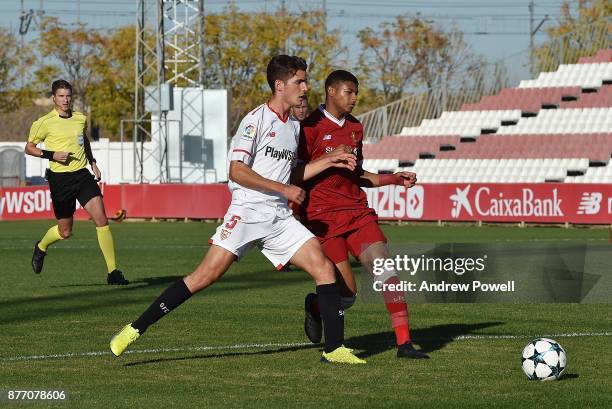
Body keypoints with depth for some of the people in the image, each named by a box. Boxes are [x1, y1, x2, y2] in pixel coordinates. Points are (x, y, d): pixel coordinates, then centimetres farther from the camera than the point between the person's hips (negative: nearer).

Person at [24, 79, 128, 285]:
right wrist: (51, 155, -13)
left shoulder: (80, 118, 8)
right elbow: (29, 147, 2)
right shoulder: (45, 123, -6)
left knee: (101, 219, -12)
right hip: (60, 178, -3)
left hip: (82, 175, 3)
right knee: (65, 231, 6)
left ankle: (113, 272, -10)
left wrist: (93, 163, 20)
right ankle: (41, 247, 41)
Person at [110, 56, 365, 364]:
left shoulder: (294, 126, 17)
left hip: (279, 217, 7)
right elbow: (237, 171, -15)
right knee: (206, 275, -15)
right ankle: (135, 329, -9)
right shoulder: (256, 120, -8)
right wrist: (283, 189, -15)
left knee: (324, 268, -6)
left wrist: (329, 162, 18)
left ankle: (334, 349, 0)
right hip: (247, 212, -7)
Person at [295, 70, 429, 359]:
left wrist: (394, 180, 16)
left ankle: (404, 342, -14)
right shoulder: (311, 127, -7)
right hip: (323, 216, -6)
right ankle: (315, 305, 27)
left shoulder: (355, 127, 16)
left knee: (385, 267, -14)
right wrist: (331, 160, -17)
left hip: (358, 212, 6)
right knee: (347, 293, -9)